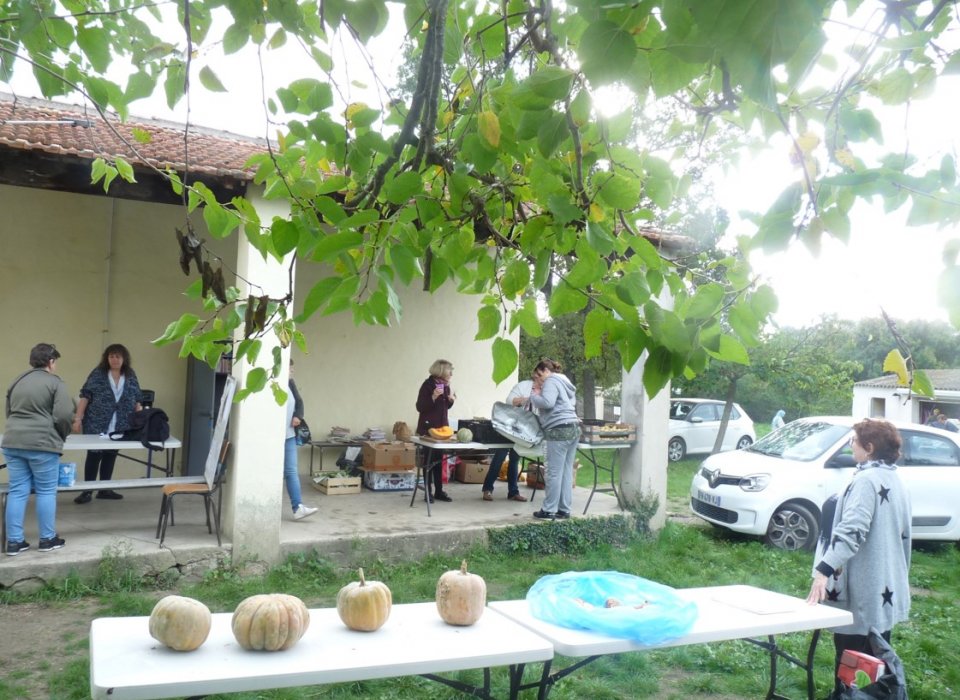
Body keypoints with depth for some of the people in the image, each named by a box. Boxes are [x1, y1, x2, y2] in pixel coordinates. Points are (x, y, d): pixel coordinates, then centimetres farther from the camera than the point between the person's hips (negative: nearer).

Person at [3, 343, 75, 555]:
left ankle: (14, 541, 11)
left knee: (17, 491, 9)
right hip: (42, 443, -6)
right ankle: (47, 539, 12)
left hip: (12, 442, 6)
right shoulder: (55, 383, -5)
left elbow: (9, 413, 24)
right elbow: (64, 416, -12)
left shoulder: (17, 381, 17)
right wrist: (61, 436, 6)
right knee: (46, 491, 4)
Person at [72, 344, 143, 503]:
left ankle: (104, 489, 22)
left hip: (119, 427, 3)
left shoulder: (131, 376, 6)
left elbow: (136, 400, 9)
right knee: (94, 456, 2)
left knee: (110, 456, 11)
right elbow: (85, 396, -5)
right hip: (96, 425, -3)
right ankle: (87, 491, 10)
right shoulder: (97, 374, -4)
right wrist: (78, 418, -11)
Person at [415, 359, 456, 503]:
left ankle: (439, 491, 16)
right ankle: (428, 492, 6)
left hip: (442, 426, 6)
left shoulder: (446, 385, 7)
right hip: (428, 427, -6)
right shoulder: (428, 384, -13)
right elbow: (419, 407, -15)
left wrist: (451, 399, -3)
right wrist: (433, 397, -27)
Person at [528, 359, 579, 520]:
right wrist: (539, 393, 18)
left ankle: (549, 510, -3)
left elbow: (547, 403, -21)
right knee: (566, 472, 9)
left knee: (554, 473, -6)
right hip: (573, 429, 10)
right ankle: (564, 509, 10)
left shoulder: (551, 381, -5)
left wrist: (534, 395, -4)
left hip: (560, 430, -10)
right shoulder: (564, 382, 24)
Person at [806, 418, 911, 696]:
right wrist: (899, 575, 27)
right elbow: (903, 536, 18)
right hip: (887, 590, 9)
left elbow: (851, 531, -30)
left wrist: (824, 569, -35)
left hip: (861, 593, -9)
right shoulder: (896, 481, 12)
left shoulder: (866, 480, -17)